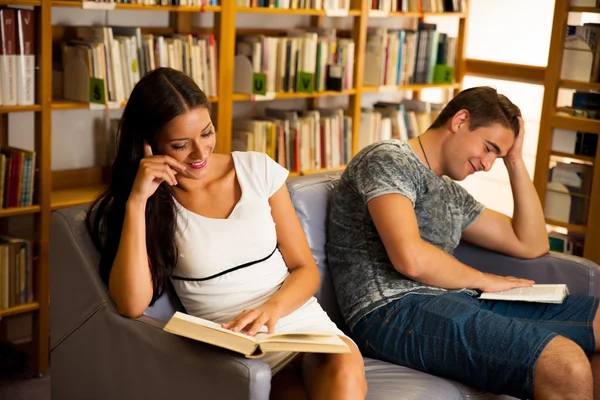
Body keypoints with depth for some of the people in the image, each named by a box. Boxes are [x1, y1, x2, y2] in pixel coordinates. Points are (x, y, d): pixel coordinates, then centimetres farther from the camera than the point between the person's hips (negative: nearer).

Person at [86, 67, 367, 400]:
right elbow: (132, 305, -14)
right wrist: (136, 201, -16)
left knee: (344, 373, -31)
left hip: (303, 327, 2)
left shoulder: (257, 169, 5)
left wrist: (273, 307, -14)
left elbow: (306, 269, 8)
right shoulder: (154, 202, 1)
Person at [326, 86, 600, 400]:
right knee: (568, 367, -29)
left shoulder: (451, 193, 26)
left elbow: (532, 245, 25)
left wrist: (515, 162, 21)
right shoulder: (387, 159, -2)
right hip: (395, 311, -9)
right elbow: (411, 259, -17)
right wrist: (482, 280, 0)